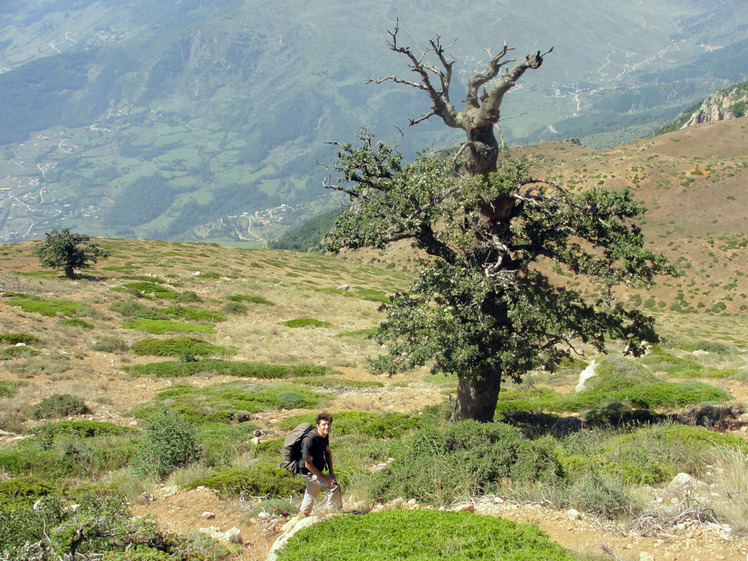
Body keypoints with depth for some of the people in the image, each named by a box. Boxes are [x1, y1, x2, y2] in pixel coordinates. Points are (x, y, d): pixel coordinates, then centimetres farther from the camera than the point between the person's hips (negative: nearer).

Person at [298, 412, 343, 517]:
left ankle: (302, 515, 46)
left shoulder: (325, 435, -6)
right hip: (309, 472, -9)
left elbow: (328, 452, 10)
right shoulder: (309, 440, -33)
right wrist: (324, 478, -24)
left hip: (317, 470, 9)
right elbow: (308, 464, -28)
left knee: (312, 493, 25)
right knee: (334, 486, -17)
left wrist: (331, 471, 2)